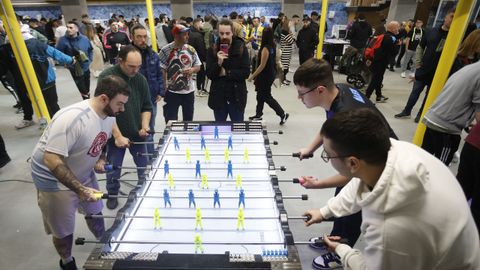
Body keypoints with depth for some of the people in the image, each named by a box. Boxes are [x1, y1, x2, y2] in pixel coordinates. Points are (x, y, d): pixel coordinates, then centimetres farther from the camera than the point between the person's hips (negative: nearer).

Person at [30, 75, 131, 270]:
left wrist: (101, 159, -7)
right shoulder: (72, 118, -35)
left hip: (83, 174, 7)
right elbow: (51, 160, -34)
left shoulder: (109, 114, -10)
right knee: (63, 231, 10)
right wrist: (79, 190, -35)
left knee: (95, 212, 20)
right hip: (54, 181, -6)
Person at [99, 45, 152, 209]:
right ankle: (112, 194, 36)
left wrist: (145, 126, -11)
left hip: (137, 133, 3)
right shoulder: (106, 77, -15)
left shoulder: (141, 79, -3)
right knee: (113, 168, 10)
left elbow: (146, 107, 5)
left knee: (144, 166, 12)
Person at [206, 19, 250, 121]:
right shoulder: (213, 49, -1)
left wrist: (226, 73, -13)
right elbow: (209, 74, -6)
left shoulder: (241, 47, -4)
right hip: (218, 96, 1)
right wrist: (218, 63, -22)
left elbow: (246, 72, -11)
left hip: (237, 96, -1)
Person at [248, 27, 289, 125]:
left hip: (266, 76, -9)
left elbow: (262, 65, -22)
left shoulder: (265, 48, -23)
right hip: (271, 73, 9)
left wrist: (252, 76, -15)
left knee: (266, 97, 3)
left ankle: (282, 114, 7)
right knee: (261, 94, 18)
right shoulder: (273, 46, 2)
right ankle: (258, 114, 31)